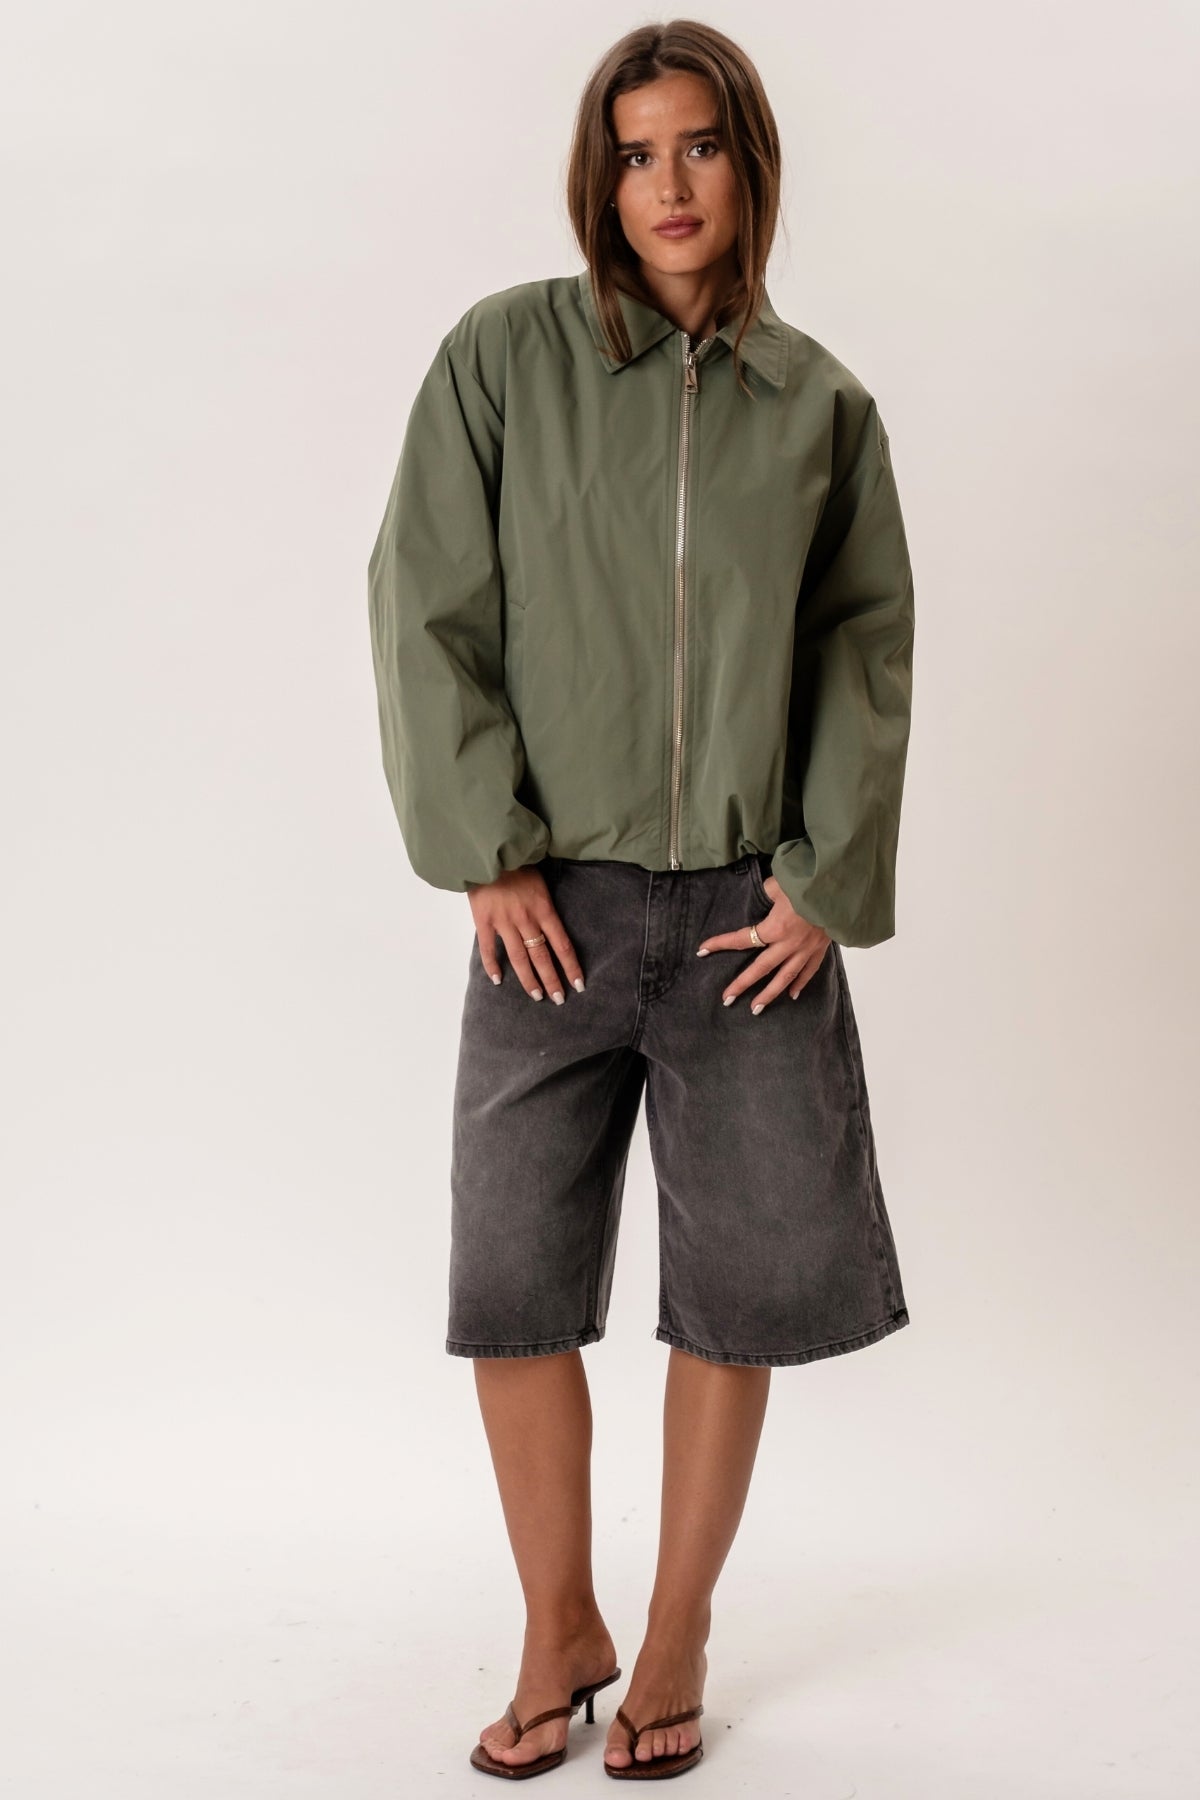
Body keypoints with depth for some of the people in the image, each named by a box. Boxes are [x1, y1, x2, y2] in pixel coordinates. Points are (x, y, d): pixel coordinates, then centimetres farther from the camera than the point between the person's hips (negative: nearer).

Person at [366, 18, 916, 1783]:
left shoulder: (822, 405, 4)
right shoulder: (503, 356, -2)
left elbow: (868, 650, 6)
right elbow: (426, 609, -3)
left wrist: (828, 881, -3)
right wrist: (487, 851, -8)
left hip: (753, 912, 1)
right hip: (556, 904, -1)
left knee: (741, 1293, 7)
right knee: (513, 1289, 4)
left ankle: (677, 1638, 27)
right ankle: (560, 1629, 26)